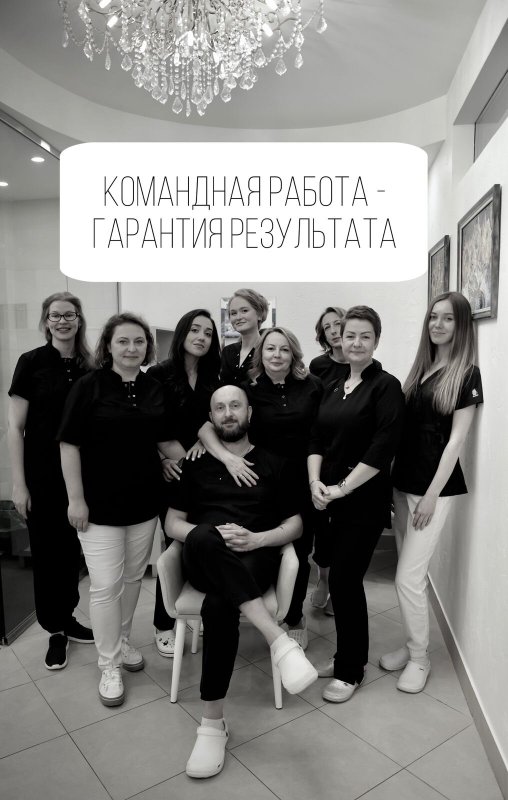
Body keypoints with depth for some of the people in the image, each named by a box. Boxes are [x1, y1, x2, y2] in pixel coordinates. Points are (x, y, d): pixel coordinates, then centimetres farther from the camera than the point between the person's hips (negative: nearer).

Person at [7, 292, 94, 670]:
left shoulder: (88, 366, 3)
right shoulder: (32, 362, -6)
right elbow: (15, 426, -6)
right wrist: (19, 483, -10)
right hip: (42, 475, -3)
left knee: (72, 547, 14)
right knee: (46, 549, 8)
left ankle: (67, 618, 33)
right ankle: (55, 630, 25)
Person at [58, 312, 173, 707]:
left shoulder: (155, 389, 3)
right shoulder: (89, 386, -9)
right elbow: (70, 445, -9)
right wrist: (76, 499, -11)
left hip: (144, 501, 4)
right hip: (100, 503, -4)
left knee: (133, 577, 16)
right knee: (106, 585, 2)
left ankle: (122, 641, 38)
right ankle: (109, 665, 20)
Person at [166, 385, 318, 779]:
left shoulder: (274, 464, 14)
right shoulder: (195, 464, 16)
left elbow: (295, 524, 11)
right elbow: (173, 523, 11)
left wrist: (257, 538, -10)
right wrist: (209, 535, -11)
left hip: (254, 559, -1)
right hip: (204, 562, 1)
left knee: (218, 606, -36)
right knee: (203, 538, -39)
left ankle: (213, 722, -22)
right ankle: (280, 641, -42)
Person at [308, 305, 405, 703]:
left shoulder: (387, 386, -7)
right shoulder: (334, 387, 11)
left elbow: (382, 449, -16)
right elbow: (317, 439, 8)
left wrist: (343, 488, -16)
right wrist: (315, 482, -7)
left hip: (365, 500, -5)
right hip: (332, 498, 5)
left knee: (345, 579, -1)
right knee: (342, 577, 12)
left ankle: (351, 671, 19)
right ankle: (348, 655, 32)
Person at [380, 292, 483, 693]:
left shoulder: (467, 374, -8)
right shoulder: (421, 367, 10)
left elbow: (456, 439, -12)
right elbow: (406, 427, 11)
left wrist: (432, 495, -14)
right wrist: (395, 479, 6)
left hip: (434, 486, -6)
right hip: (404, 480, 6)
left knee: (408, 577, -3)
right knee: (411, 573, 14)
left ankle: (420, 659, 18)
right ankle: (412, 645, 31)